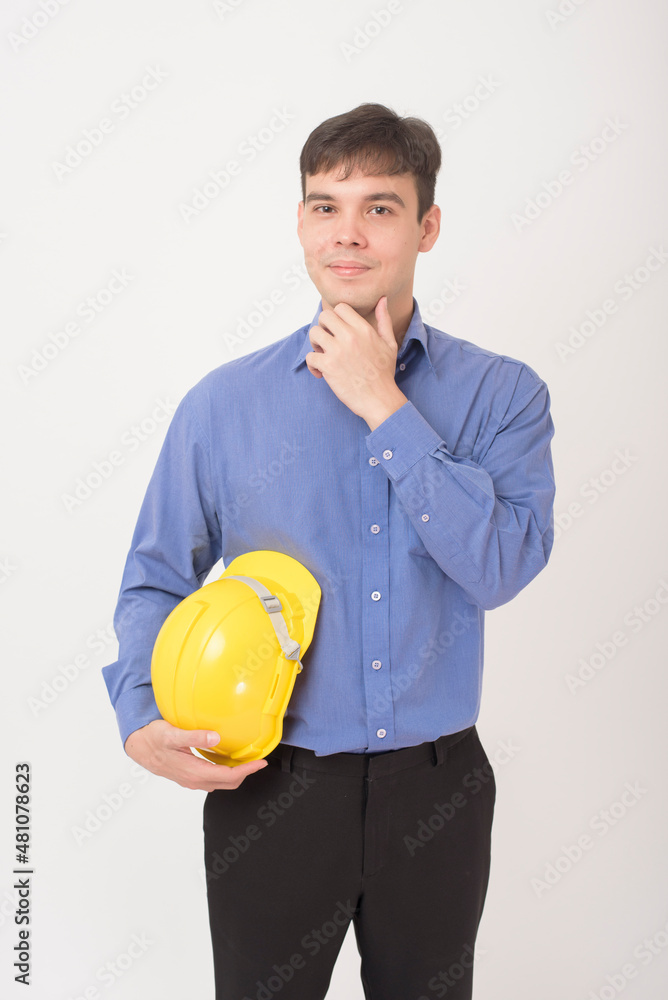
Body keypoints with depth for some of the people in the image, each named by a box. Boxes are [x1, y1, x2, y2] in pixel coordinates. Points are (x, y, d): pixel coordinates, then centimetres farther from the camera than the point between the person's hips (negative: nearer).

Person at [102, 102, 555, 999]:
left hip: (436, 790, 1)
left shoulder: (501, 393, -5)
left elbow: (501, 566, -19)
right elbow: (155, 580, 1)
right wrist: (140, 717, -15)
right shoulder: (223, 404, -5)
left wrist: (384, 406, -19)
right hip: (270, 789, 0)